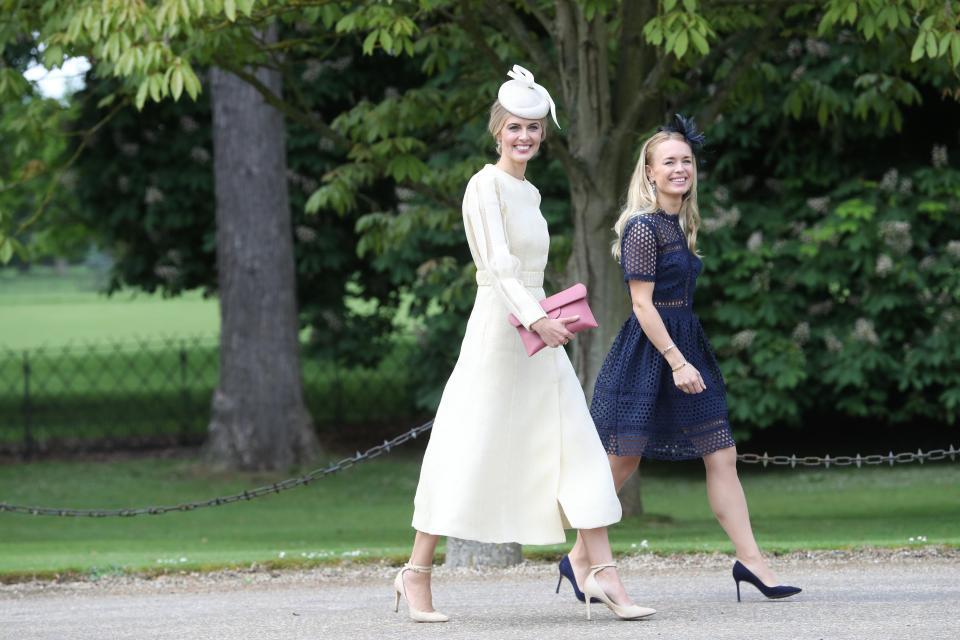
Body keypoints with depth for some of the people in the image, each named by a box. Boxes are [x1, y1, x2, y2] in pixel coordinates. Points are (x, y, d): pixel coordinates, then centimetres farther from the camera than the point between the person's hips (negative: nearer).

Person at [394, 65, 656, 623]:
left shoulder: (530, 194, 16)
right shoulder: (486, 185, -9)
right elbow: (498, 263, -20)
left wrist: (546, 318, 18)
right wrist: (536, 319, -29)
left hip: (538, 333, 8)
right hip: (498, 327, -8)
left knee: (578, 447, 0)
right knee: (471, 451, -4)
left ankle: (603, 570, -1)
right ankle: (417, 572, 7)